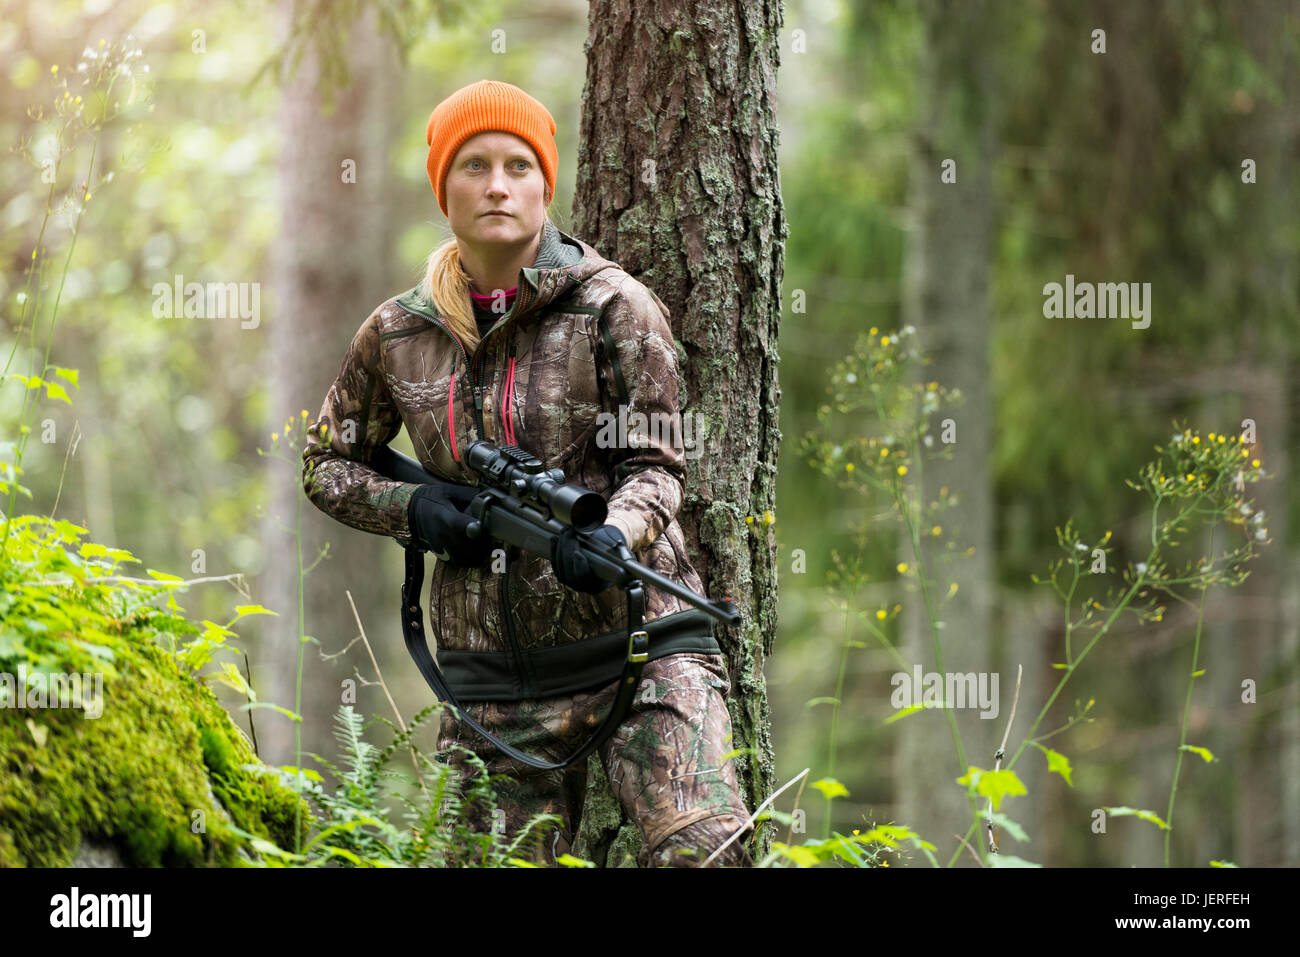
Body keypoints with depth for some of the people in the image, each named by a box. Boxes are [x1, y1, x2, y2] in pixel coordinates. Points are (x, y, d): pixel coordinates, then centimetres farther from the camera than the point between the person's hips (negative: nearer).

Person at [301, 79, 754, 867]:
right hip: (495, 674, 4)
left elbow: (654, 462, -4)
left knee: (702, 850, -24)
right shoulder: (397, 336, 8)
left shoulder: (612, 308, -2)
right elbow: (326, 463, 21)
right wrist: (410, 509, 0)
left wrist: (614, 536, -26)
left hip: (638, 636, -3)